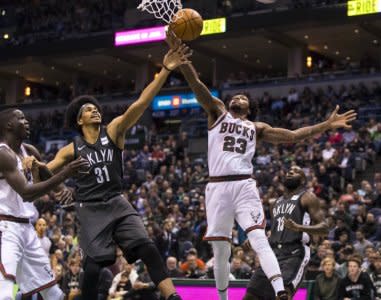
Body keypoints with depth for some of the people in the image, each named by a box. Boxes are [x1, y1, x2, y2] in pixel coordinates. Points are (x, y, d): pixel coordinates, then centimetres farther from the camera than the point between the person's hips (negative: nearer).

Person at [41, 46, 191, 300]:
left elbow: (140, 104, -11)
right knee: (95, 262, -8)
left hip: (118, 203, 1)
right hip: (91, 209, -1)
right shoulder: (72, 150, 4)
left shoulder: (113, 131, 2)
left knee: (146, 247, -15)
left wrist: (165, 70, -23)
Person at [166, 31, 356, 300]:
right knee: (220, 249, 4)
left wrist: (327, 125, 5)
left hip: (244, 186, 0)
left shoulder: (257, 128, 20)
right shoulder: (218, 112, 16)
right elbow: (196, 84, 4)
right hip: (217, 187, 0)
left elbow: (293, 136, 14)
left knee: (260, 240, -16)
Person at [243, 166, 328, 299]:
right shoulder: (276, 203, 22)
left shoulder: (307, 198, 1)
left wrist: (298, 227, -25)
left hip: (294, 254, -7)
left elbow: (324, 228, -9)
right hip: (274, 253, 7)